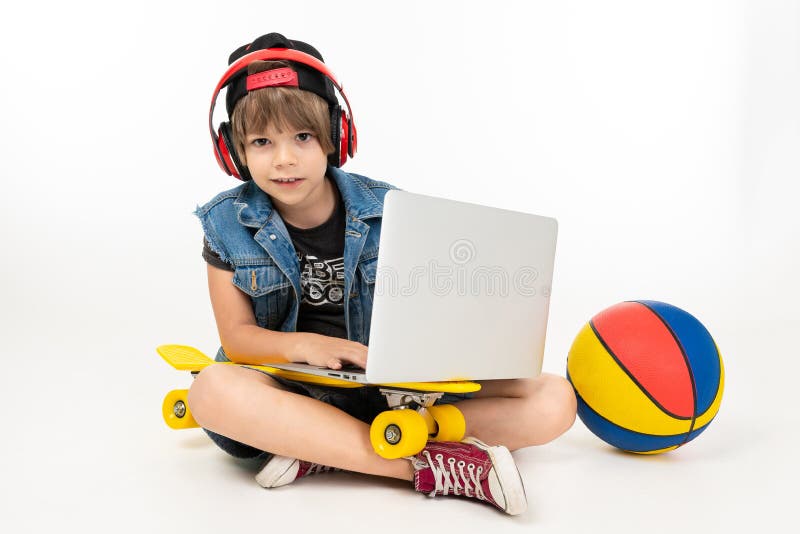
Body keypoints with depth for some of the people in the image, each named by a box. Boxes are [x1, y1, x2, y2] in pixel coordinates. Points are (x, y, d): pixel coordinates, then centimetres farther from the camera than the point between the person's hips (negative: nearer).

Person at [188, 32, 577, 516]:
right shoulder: (227, 224, 0)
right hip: (296, 387, -1)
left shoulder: (385, 210, -2)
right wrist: (303, 345, -22)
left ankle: (324, 450, -25)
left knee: (553, 402, -16)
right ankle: (434, 465, -33)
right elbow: (236, 336, -2)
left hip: (395, 385, 2)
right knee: (213, 390, -36)